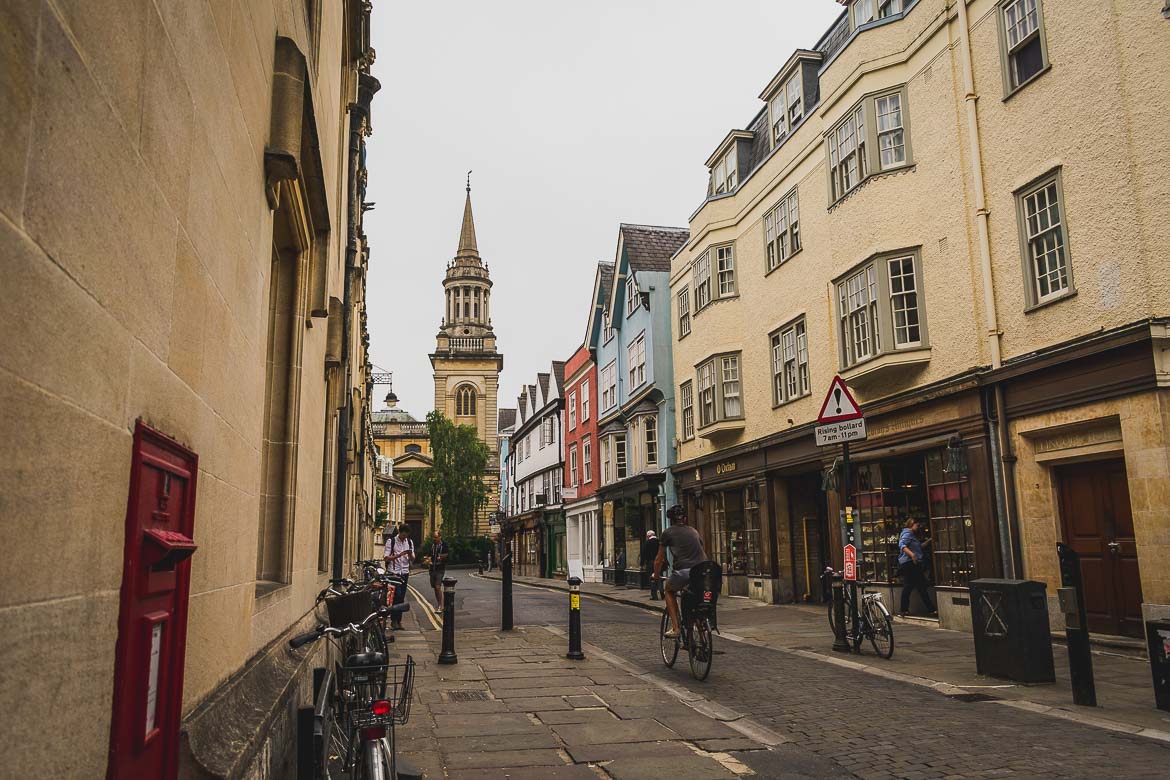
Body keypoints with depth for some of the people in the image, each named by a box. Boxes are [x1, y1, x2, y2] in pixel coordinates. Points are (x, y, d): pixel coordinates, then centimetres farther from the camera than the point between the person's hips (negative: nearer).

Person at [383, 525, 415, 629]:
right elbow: (386, 558, -9)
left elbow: (412, 559, 13)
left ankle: (398, 621, 13)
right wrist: (399, 555, -20)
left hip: (405, 572, 5)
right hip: (394, 572, -5)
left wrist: (410, 554, -10)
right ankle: (394, 620, -7)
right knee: (397, 595, -15)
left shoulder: (410, 542, 11)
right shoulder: (391, 541, -4)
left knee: (402, 597, 6)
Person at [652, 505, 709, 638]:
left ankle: (675, 628, 13)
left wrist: (656, 575, 35)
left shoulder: (668, 533, 14)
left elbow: (659, 559, 19)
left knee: (669, 590, 26)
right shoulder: (694, 531, 26)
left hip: (683, 571, -4)